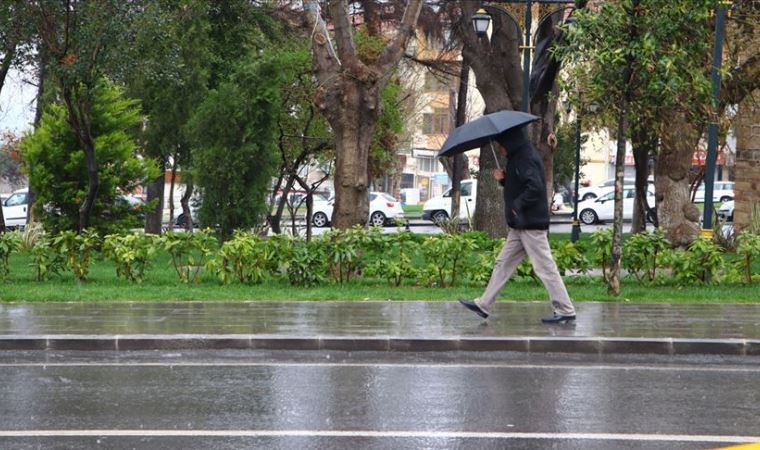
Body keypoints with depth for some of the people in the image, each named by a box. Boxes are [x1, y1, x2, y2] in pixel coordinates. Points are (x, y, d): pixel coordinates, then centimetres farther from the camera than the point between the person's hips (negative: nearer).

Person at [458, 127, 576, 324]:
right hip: (520, 226, 11)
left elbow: (535, 187, -27)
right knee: (503, 263, 12)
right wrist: (503, 179, 6)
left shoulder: (526, 159, -16)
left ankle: (566, 311, -2)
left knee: (545, 267, -7)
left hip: (531, 225, -11)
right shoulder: (518, 158, 16)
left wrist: (517, 205, -19)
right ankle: (484, 305, 17)